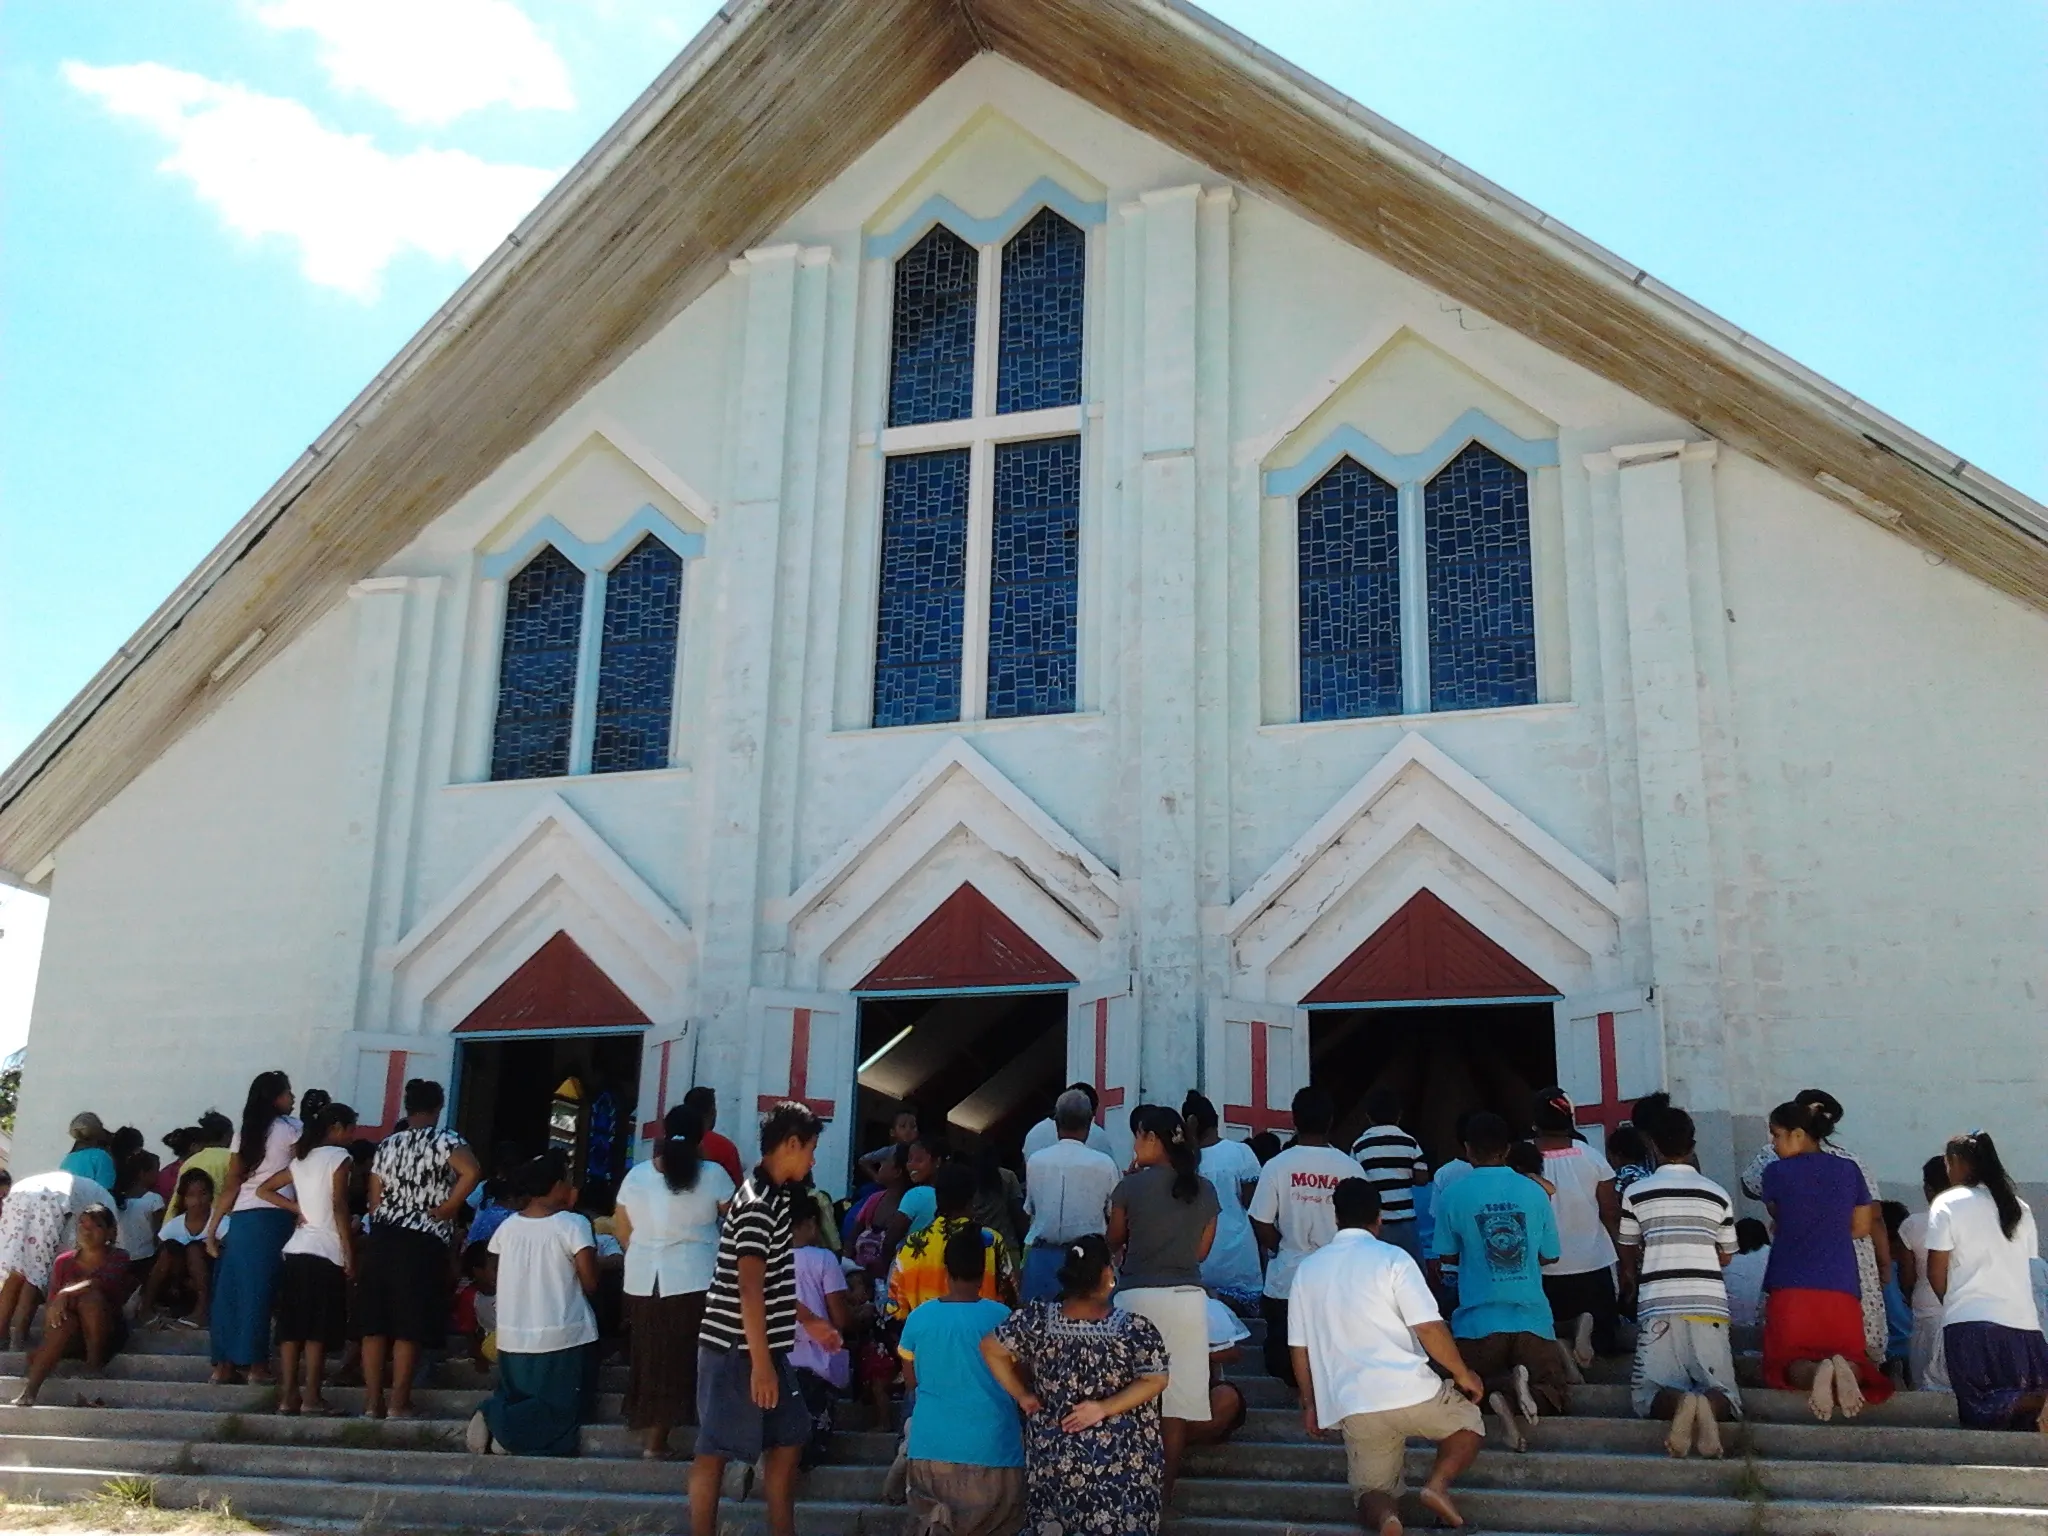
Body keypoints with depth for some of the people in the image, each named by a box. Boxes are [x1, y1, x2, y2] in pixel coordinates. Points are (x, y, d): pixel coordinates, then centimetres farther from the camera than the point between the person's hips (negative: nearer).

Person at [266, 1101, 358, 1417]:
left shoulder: (301, 1159, 15)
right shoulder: (338, 1156, -6)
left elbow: (266, 1188, 20)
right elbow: (339, 1208, -11)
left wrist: (297, 1208, 13)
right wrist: (350, 1253, -9)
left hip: (297, 1249, 7)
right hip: (326, 1252, -7)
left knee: (292, 1326, 6)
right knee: (319, 1329, -5)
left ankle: (289, 1395, 6)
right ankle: (311, 1397, -6)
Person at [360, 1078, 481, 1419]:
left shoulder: (387, 1144, 11)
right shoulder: (445, 1140, -4)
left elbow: (374, 1200, 10)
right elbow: (472, 1172, -23)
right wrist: (448, 1208, -11)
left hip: (383, 1238, 5)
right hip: (423, 1243, -4)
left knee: (375, 1324, 7)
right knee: (409, 1328, 0)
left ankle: (372, 1401, 10)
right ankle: (398, 1403, 2)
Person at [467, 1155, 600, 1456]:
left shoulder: (508, 1227, 4)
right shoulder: (572, 1224, -11)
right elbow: (590, 1283, -11)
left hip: (513, 1338, 5)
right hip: (562, 1336, -5)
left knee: (518, 1399, 20)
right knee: (560, 1410, 5)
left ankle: (495, 1418, -9)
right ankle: (508, 1430, -15)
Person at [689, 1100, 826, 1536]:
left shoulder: (773, 1197, 13)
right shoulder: (758, 1203, -18)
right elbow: (749, 1289, -23)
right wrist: (760, 1363, -24)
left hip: (765, 1349, 10)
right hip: (737, 1352, -10)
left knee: (788, 1440, 14)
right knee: (715, 1451, 1)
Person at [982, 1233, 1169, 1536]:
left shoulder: (1036, 1319, -7)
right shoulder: (1135, 1329, -12)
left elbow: (991, 1349, -2)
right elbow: (1155, 1380, -12)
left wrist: (1022, 1395, 4)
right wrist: (1104, 1408, -11)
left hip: (1051, 1453, 3)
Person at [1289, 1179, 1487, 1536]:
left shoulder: (1308, 1269, 10)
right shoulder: (1392, 1258, -3)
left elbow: (1299, 1348, 12)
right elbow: (1429, 1328, -9)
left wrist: (1310, 1404, 23)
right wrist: (1463, 1374, 5)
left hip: (1352, 1408, 3)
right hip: (1410, 1393, -2)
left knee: (1370, 1493, 17)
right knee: (1470, 1424, 25)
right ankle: (1438, 1483, -3)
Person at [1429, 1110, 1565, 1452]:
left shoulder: (1455, 1194, -4)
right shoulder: (1534, 1192, 0)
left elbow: (1446, 1256, 5)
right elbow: (1549, 1256, 10)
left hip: (1479, 1320, -1)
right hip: (1532, 1318, 1)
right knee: (1555, 1397, 16)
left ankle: (1503, 1391, -16)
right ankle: (1522, 1389, -19)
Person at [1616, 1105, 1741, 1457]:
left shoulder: (1635, 1194, 6)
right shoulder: (1718, 1195, 10)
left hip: (1658, 1307, -1)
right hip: (1709, 1306, 2)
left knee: (1647, 1396, 3)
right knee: (1724, 1394, 7)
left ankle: (1680, 1403, -32)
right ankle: (1707, 1405, -30)